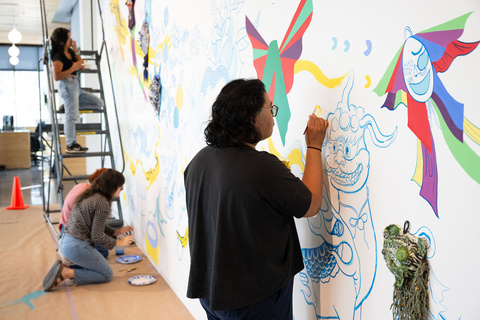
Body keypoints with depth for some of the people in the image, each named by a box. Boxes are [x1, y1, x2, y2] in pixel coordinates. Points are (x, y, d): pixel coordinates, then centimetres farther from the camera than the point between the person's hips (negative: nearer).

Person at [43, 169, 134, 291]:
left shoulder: (89, 195, 11)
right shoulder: (102, 203, -18)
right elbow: (97, 236, -17)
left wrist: (117, 232, 18)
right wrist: (118, 243, -5)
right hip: (78, 247, -9)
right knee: (107, 275, 6)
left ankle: (63, 268, 5)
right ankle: (66, 273, -9)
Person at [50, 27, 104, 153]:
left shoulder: (70, 52, 14)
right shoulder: (58, 57, -11)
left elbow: (81, 67, 15)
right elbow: (56, 77, -19)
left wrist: (76, 51, 6)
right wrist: (73, 68, -19)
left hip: (76, 86, 9)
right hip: (67, 85, -9)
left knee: (99, 103, 11)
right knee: (72, 115, -13)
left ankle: (69, 104, 9)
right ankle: (71, 145, -10)